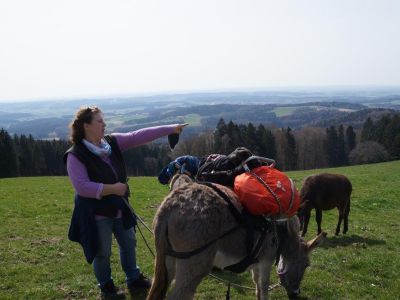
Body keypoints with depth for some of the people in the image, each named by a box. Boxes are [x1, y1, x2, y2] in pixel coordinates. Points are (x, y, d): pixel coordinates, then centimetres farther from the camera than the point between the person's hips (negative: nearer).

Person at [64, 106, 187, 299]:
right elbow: (82, 187, -27)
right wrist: (112, 188, -26)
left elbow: (139, 136, -7)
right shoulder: (75, 156, -20)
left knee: (129, 243, 20)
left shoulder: (112, 142, -2)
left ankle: (134, 279, 40)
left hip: (119, 208, 7)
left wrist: (171, 129, -11)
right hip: (96, 214, -6)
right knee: (102, 253, 10)